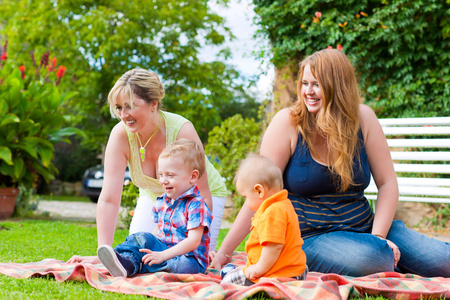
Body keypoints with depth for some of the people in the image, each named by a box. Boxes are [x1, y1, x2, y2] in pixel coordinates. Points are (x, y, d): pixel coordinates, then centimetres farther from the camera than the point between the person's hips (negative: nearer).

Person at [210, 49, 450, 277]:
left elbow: (387, 183, 2)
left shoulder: (363, 118, -1)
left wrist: (378, 236, -13)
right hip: (312, 238, -3)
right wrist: (223, 253, -14)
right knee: (371, 257, -34)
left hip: (364, 228, 3)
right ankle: (395, 264, 0)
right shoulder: (287, 123, -9)